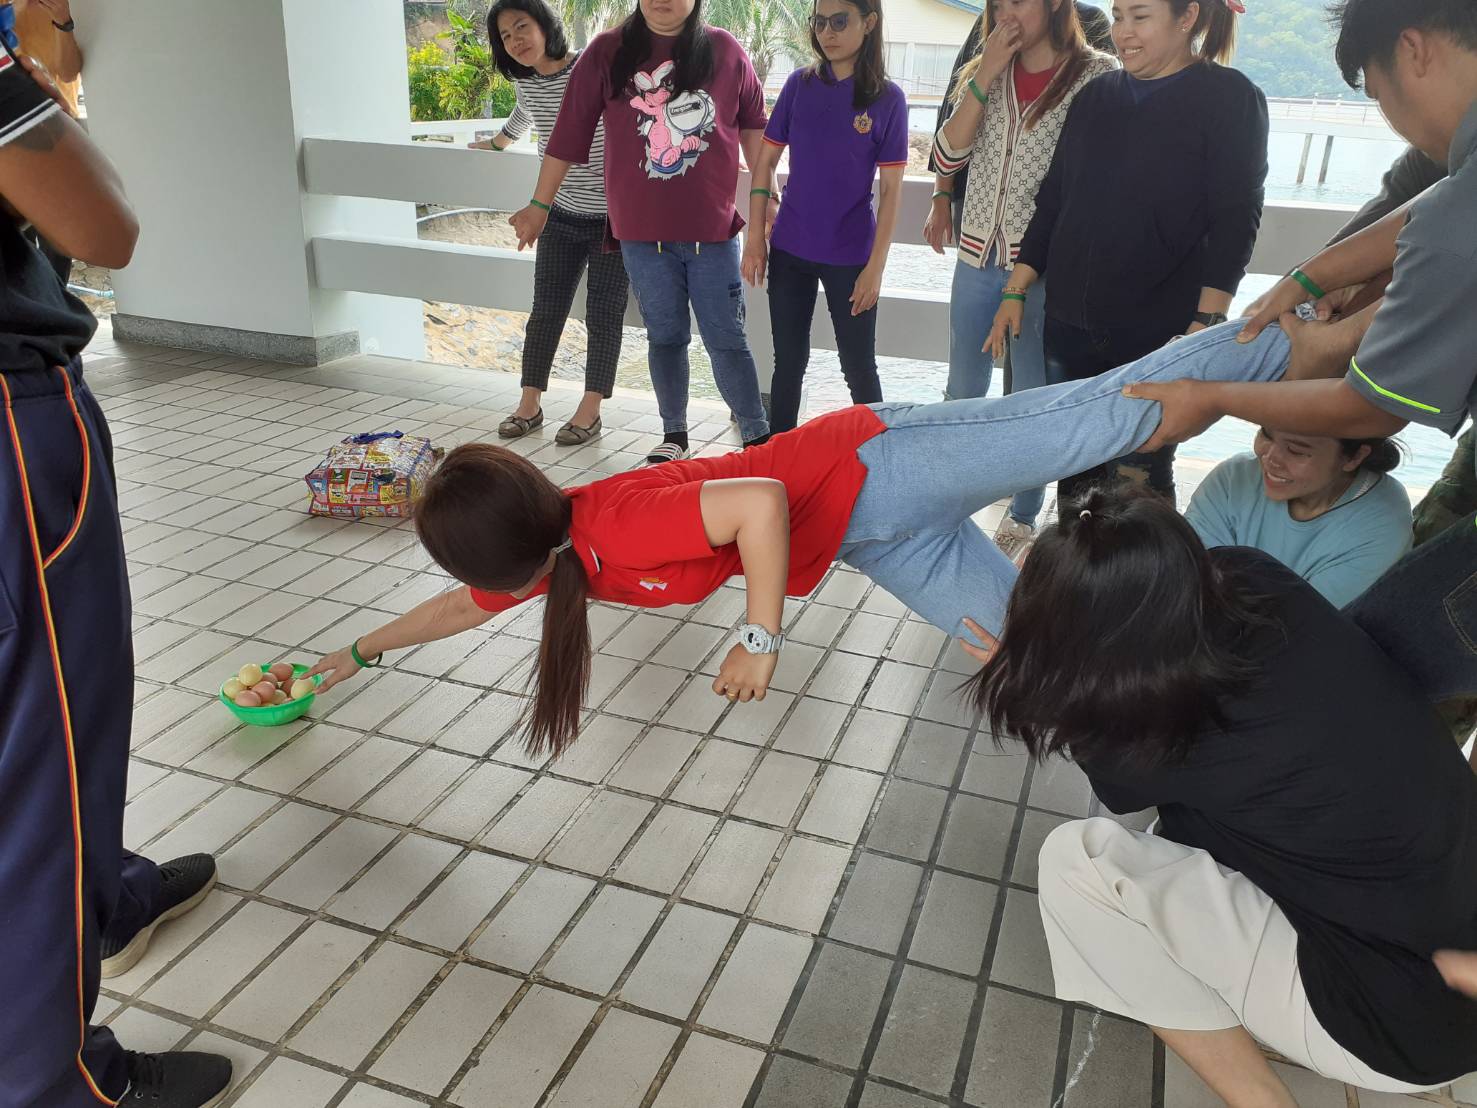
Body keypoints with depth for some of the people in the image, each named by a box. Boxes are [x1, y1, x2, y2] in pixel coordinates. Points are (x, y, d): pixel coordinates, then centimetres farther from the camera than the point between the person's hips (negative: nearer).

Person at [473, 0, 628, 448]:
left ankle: (590, 411, 12)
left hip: (612, 217, -5)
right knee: (545, 310, 7)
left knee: (603, 316, 2)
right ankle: (530, 404, 17)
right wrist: (498, 142, 46)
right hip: (561, 216, 5)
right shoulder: (525, 82, 3)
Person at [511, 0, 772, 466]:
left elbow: (752, 123, 11)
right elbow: (569, 134, 2)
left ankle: (759, 439, 13)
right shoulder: (607, 52, -1)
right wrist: (540, 205, 7)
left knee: (727, 340, 3)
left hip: (713, 230, 0)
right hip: (642, 233, 1)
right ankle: (674, 435, 24)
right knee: (665, 337, 11)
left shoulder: (726, 51, 0)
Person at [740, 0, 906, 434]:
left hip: (850, 256, -2)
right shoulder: (799, 84, 1)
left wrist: (875, 266, -11)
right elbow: (765, 162, 6)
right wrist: (755, 239, 1)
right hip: (789, 250, 3)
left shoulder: (888, 98, -6)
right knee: (788, 361, 12)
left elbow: (891, 189, -6)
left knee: (859, 368, 6)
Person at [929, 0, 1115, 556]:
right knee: (963, 389, 16)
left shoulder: (1097, 76, -6)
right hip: (978, 255, 5)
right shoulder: (984, 75, 8)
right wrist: (984, 78, -10)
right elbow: (948, 157, -2)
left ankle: (1023, 516, 22)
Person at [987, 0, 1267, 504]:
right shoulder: (1094, 97, 11)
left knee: (1141, 474, 0)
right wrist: (1015, 292, 10)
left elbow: (1235, 220, -9)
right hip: (1070, 324, 5)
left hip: (1159, 332, -5)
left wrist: (1205, 326, -17)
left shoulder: (1231, 98, -3)